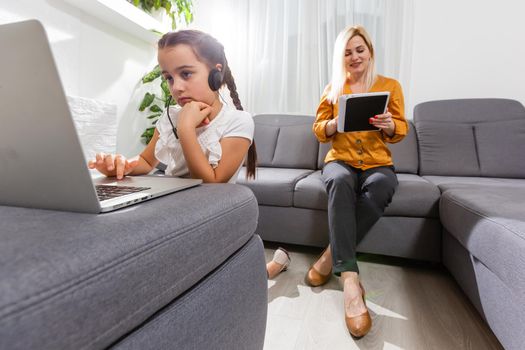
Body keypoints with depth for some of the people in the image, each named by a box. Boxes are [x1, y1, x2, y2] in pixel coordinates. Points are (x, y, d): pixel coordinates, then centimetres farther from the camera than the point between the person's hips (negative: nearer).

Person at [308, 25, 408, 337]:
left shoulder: (391, 85, 10)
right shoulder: (333, 88, 11)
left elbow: (401, 131, 8)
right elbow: (319, 131, 7)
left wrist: (388, 125, -16)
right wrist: (338, 121, -14)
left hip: (378, 162, 1)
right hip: (340, 160, 0)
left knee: (381, 185, -37)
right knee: (340, 182, -38)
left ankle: (332, 256, -25)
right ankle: (349, 277, -41)